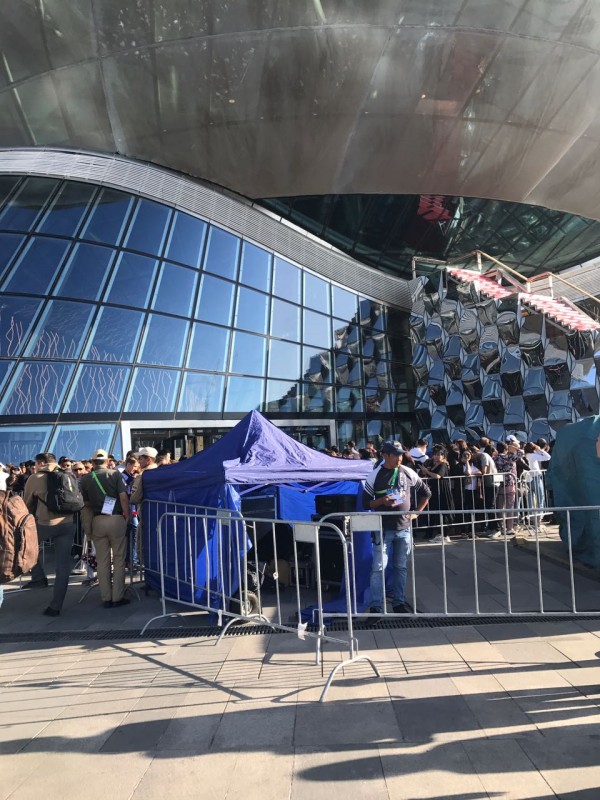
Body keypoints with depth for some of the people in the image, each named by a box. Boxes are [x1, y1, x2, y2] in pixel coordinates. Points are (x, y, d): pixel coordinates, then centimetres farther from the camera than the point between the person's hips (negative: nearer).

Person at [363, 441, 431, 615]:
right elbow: (366, 502, -3)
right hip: (383, 529, -3)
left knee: (401, 567, 13)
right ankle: (375, 606, 7)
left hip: (404, 528, 3)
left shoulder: (409, 473, 1)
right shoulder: (375, 476, -6)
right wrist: (381, 501, -20)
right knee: (378, 567, -3)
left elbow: (426, 493, 14)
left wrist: (416, 512, 6)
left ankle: (399, 602, 27)